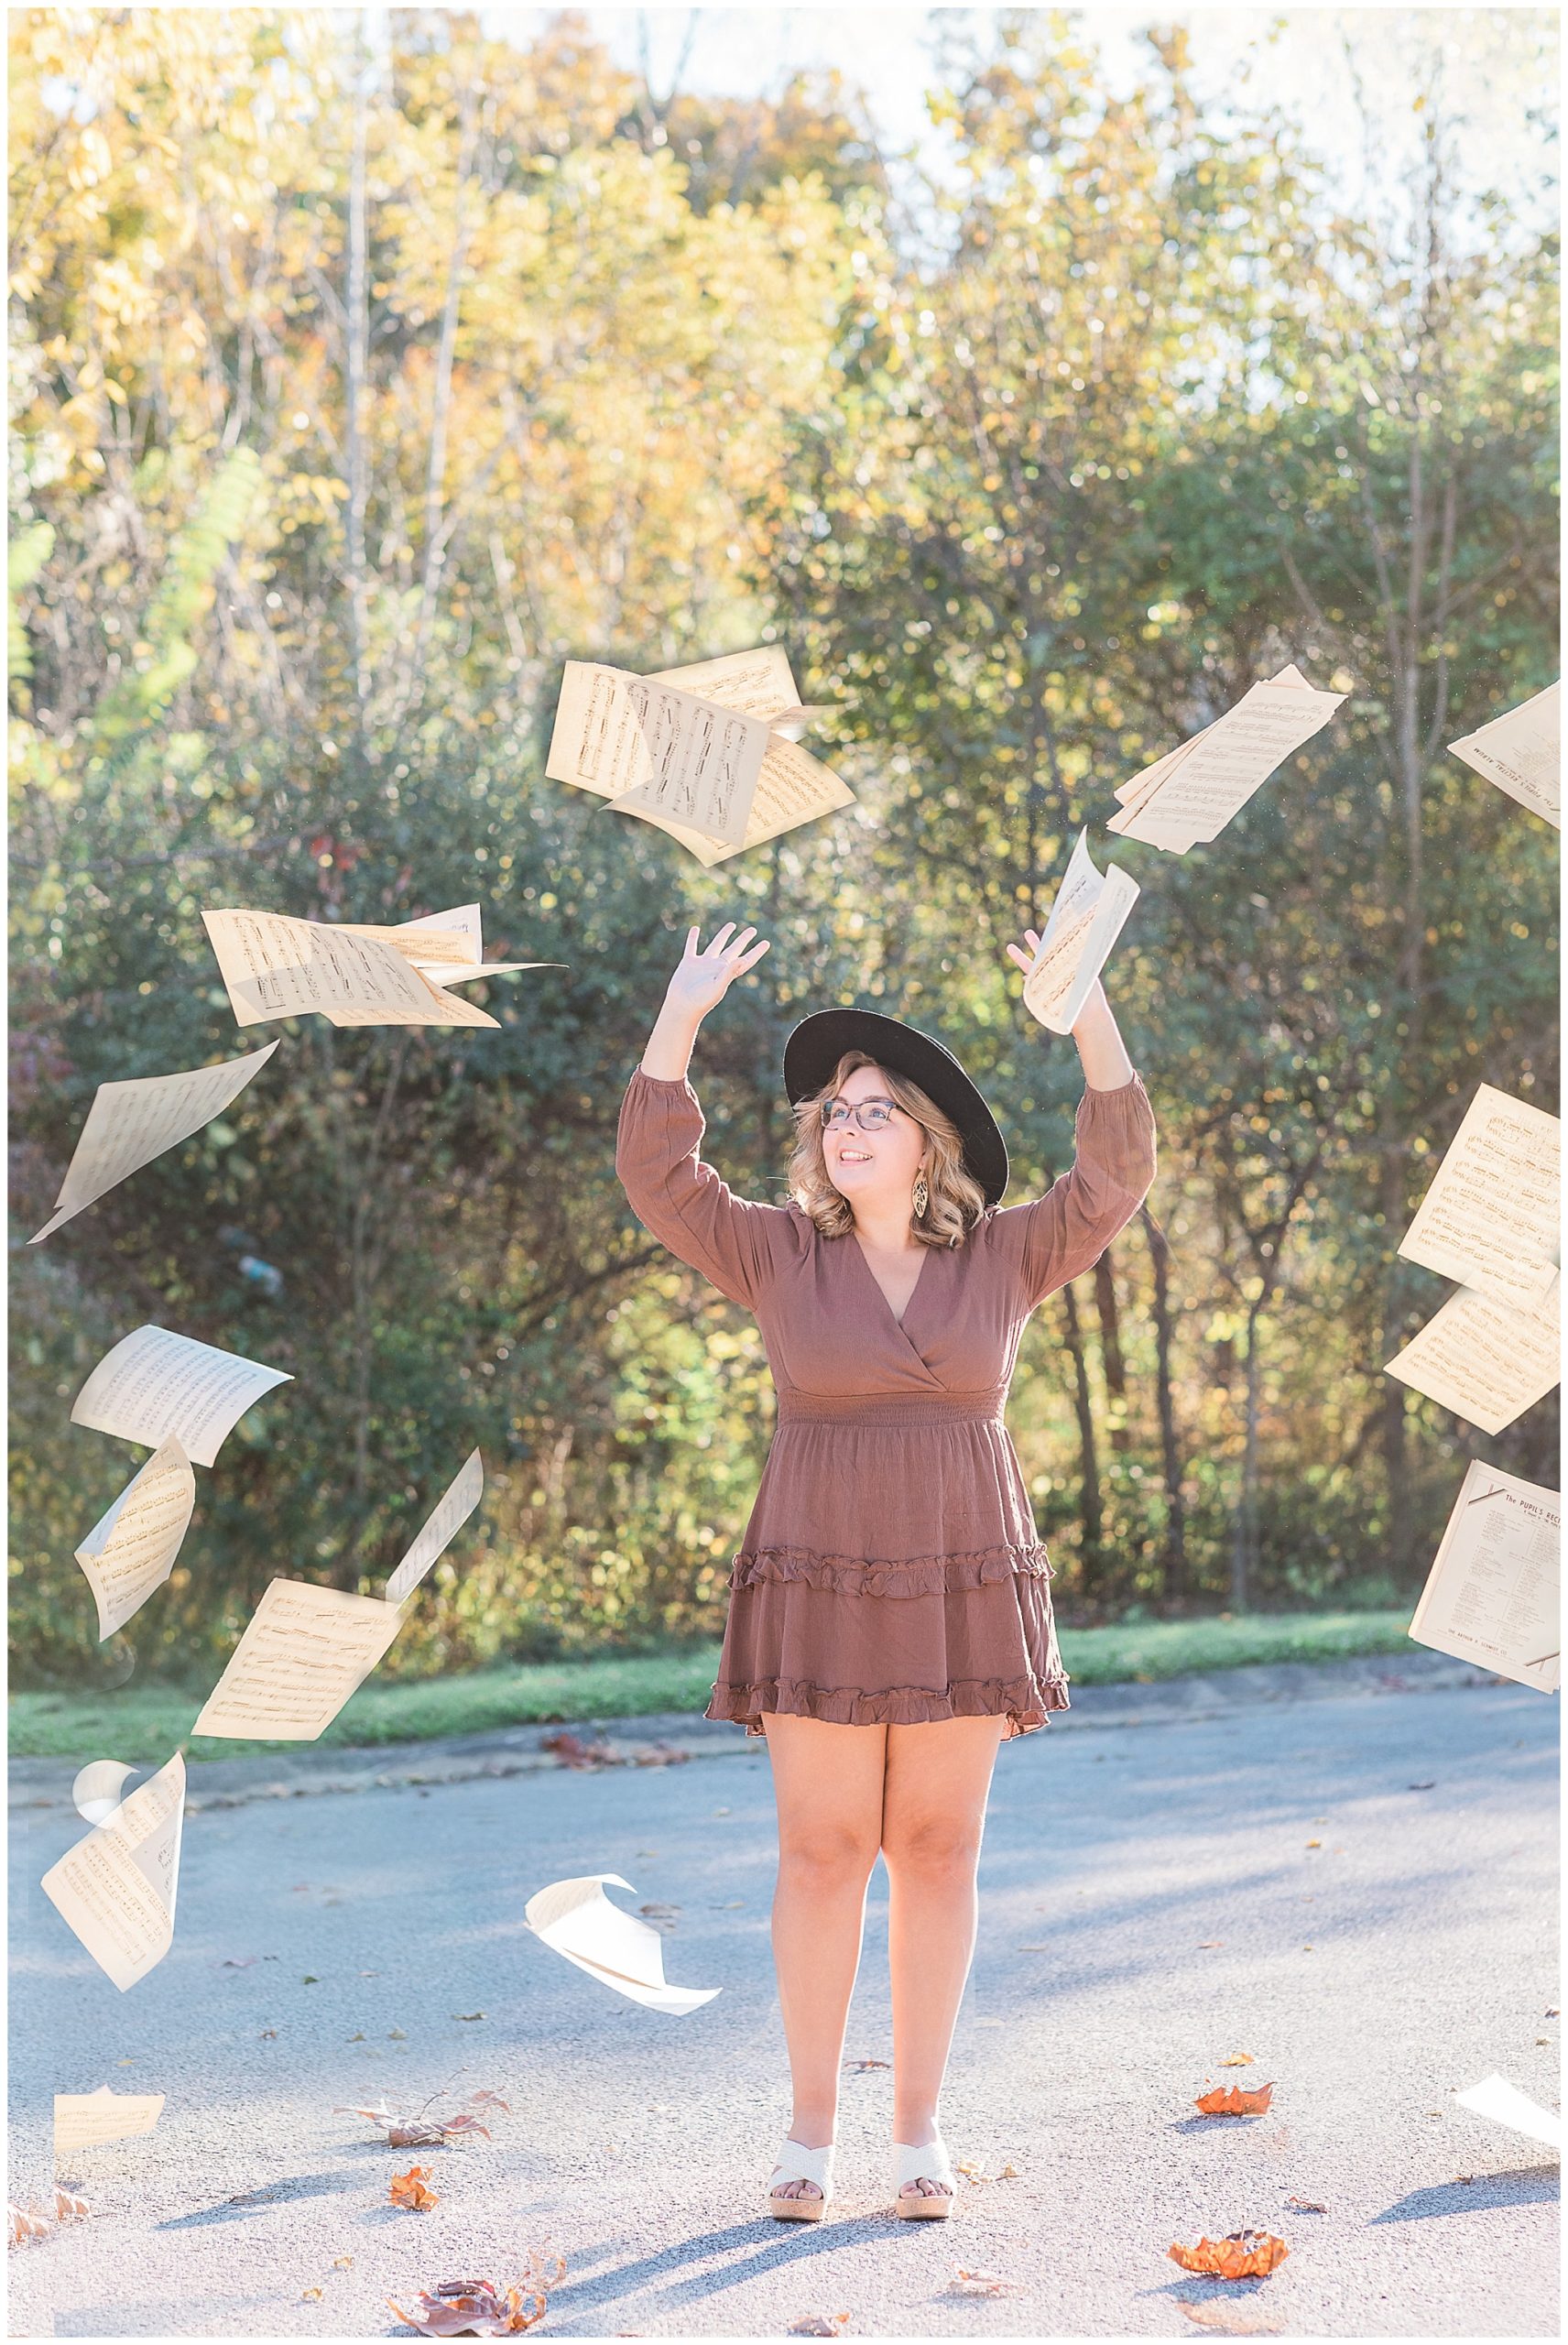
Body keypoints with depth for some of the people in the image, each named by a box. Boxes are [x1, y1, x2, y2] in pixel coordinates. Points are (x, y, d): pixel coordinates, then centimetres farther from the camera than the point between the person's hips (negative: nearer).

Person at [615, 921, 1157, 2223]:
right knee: (820, 1857, 1)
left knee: (937, 1854, 5)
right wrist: (683, 1014, -12)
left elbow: (1116, 1177, -4)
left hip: (962, 1593, 1)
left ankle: (920, 2126, 14)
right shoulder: (783, 1255, 4)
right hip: (824, 1593, -1)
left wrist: (1092, 1016, -13)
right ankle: (811, 2126, 12)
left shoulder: (1004, 1256, 6)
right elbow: (658, 1176, -5)